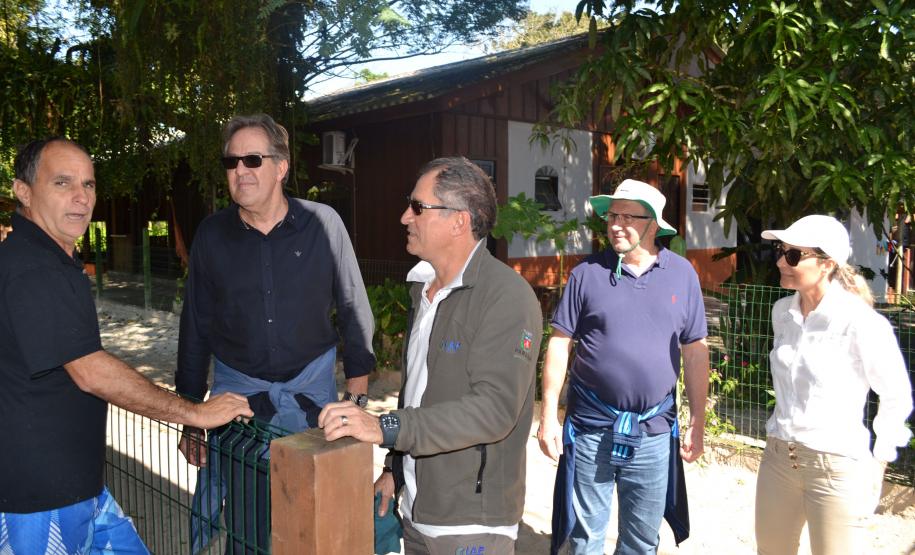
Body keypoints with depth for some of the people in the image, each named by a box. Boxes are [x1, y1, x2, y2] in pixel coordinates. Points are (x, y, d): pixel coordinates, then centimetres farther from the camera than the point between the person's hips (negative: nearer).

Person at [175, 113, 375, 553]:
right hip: (237, 389, 1)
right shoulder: (211, 234, -4)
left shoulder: (322, 224, -10)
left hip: (311, 387, -1)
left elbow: (354, 310, -2)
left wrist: (357, 394, -2)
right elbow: (195, 328, 3)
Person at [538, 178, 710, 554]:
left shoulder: (682, 274, 0)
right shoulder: (588, 273, -5)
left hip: (654, 432, 2)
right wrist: (548, 417, -6)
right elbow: (559, 344, -3)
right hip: (591, 428, -1)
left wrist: (697, 423, 4)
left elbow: (695, 352, 4)